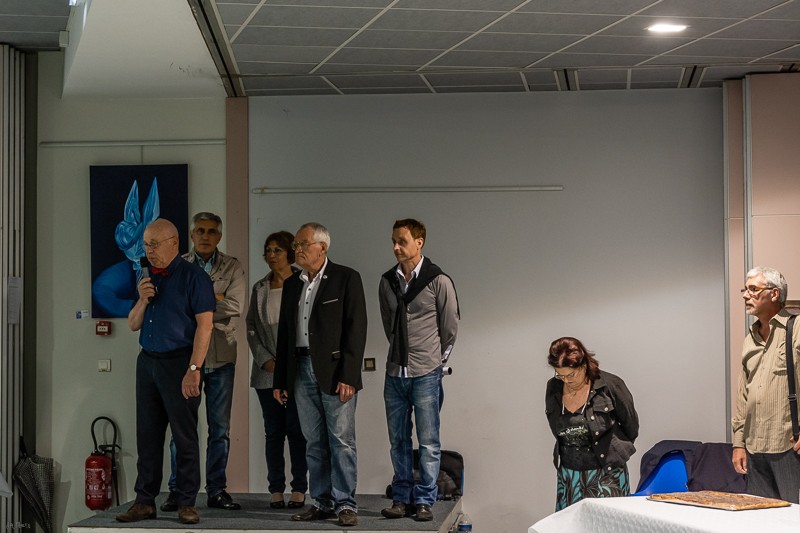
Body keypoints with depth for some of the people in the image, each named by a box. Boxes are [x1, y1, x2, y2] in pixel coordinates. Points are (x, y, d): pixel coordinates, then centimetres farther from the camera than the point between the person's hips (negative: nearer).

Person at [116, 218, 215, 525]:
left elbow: (205, 325, -13)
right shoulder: (148, 278, 15)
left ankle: (187, 503, 2)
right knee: (147, 435, 8)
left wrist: (193, 369, -19)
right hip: (147, 362, 7)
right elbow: (133, 325, 17)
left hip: (178, 362, -7)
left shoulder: (193, 277, -7)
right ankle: (145, 502, 12)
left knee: (184, 436, -3)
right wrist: (142, 300, -3)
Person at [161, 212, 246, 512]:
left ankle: (216, 490, 12)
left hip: (221, 356, 1)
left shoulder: (232, 267, 6)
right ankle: (177, 490, 8)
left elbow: (236, 308, -8)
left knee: (220, 428, 5)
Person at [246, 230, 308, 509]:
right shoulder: (260, 288, 11)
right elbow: (251, 327, 10)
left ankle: (299, 488, 4)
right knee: (273, 431, 5)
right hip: (267, 371, 3)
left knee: (297, 430, -2)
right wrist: (265, 360, -2)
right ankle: (276, 489, 9)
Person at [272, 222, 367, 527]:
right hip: (302, 370, 6)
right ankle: (322, 503, 13)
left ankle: (345, 504, 1)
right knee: (314, 443, 8)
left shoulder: (346, 279, -3)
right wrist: (280, 380, 12)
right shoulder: (292, 285, 15)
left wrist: (348, 376, -15)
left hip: (335, 372, -5)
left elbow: (356, 329, -8)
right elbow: (284, 333, 17)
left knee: (341, 441, -4)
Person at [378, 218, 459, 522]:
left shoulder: (438, 281, -7)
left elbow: (450, 326, 2)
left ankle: (424, 501, 5)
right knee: (398, 440, 8)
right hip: (395, 372, 4)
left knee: (428, 442, -1)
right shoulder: (387, 282, 6)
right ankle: (402, 498, 16)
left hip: (426, 374, -4)